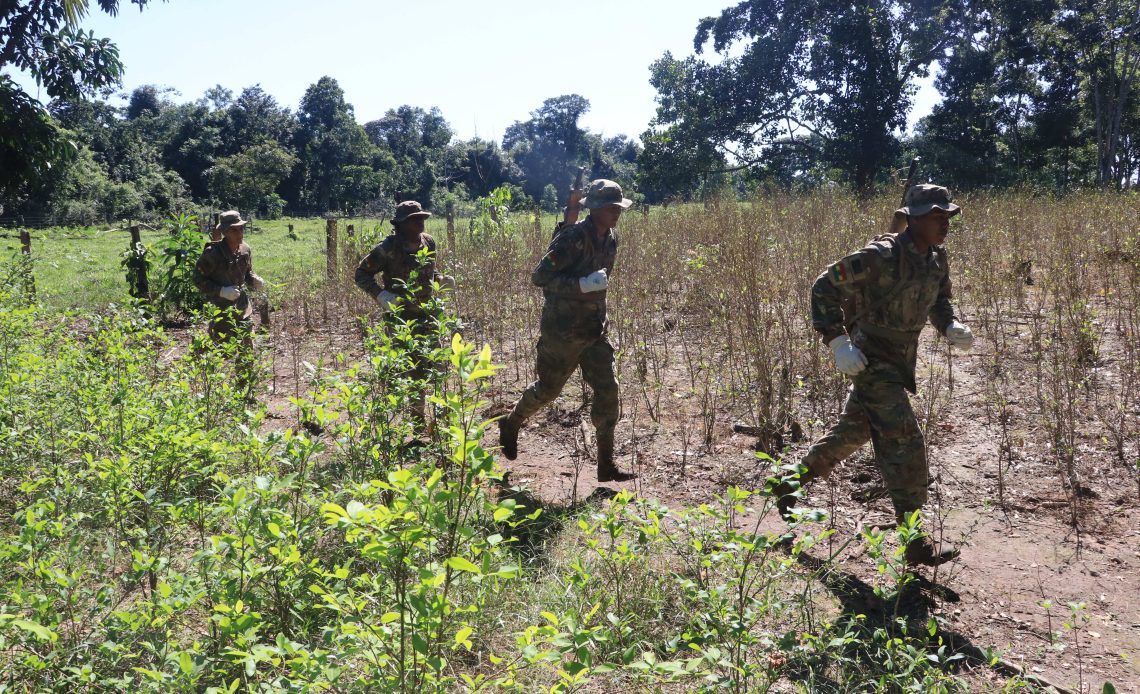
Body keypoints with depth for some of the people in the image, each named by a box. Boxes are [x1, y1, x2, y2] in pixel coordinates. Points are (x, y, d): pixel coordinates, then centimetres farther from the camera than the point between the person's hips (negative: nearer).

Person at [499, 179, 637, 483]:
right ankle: (510, 425, 39)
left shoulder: (611, 240, 6)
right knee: (547, 389, 9)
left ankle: (606, 465, 6)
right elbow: (539, 276, -21)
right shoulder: (572, 238, -19)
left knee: (607, 391, -1)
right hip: (563, 331, -7)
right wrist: (581, 285, -29)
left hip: (594, 329, 7)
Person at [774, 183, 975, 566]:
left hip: (900, 360, 9)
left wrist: (951, 326, -2)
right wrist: (837, 341, -24)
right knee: (903, 441, -12)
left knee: (853, 431, 20)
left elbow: (938, 300, 20)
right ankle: (914, 541, -4)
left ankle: (790, 484, 38)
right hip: (872, 359, -9)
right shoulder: (883, 256, -22)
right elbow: (825, 286, -18)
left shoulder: (937, 258, 2)